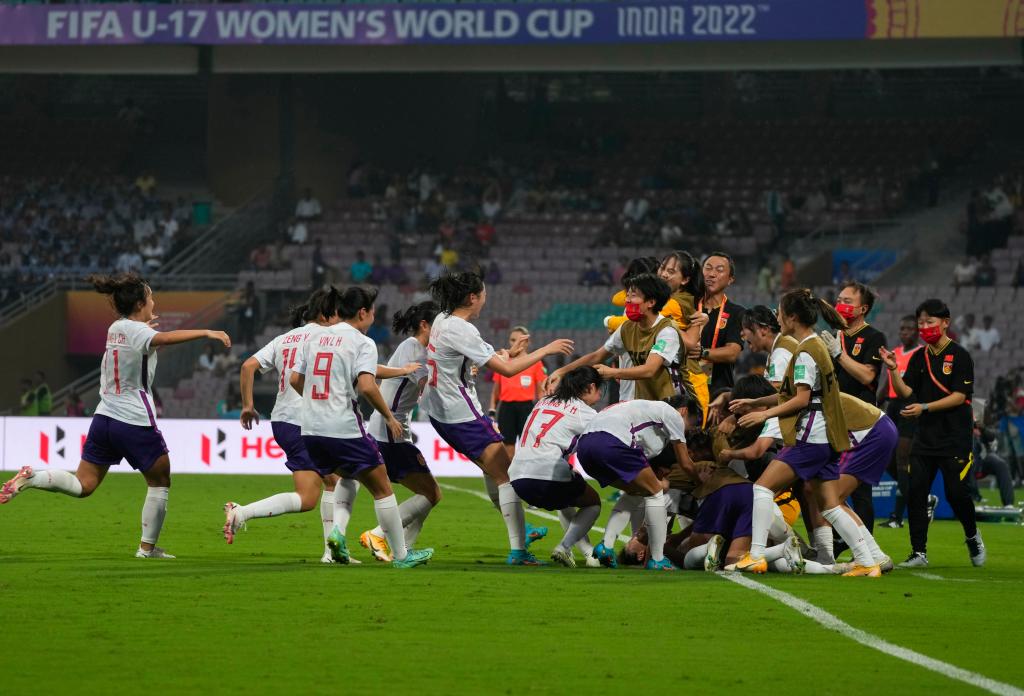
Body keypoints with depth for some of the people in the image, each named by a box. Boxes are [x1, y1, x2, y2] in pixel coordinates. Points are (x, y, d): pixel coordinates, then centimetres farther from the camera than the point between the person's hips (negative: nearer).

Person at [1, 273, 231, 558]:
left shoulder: (116, 328, 11)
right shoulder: (135, 330, -13)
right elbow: (164, 338, -36)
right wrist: (206, 332, -42)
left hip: (105, 417, 8)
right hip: (135, 422, -8)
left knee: (83, 485, 9)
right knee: (160, 482, 11)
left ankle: (31, 478, -13)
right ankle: (147, 548, 14)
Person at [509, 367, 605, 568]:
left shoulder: (544, 402, 22)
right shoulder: (586, 413, 3)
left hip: (517, 477, 7)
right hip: (547, 475, -7)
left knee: (566, 502, 33)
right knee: (593, 502, 18)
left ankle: (588, 551, 22)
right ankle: (564, 547, -1)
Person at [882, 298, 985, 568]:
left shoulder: (960, 356, -5)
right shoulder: (919, 357, 11)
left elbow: (959, 396, -12)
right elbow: (906, 392, 7)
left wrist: (924, 407, -18)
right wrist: (893, 371, -9)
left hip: (955, 436, -5)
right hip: (925, 435, 5)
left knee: (956, 492, -7)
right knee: (915, 492, -4)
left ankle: (972, 537, 20)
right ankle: (919, 553, 1)